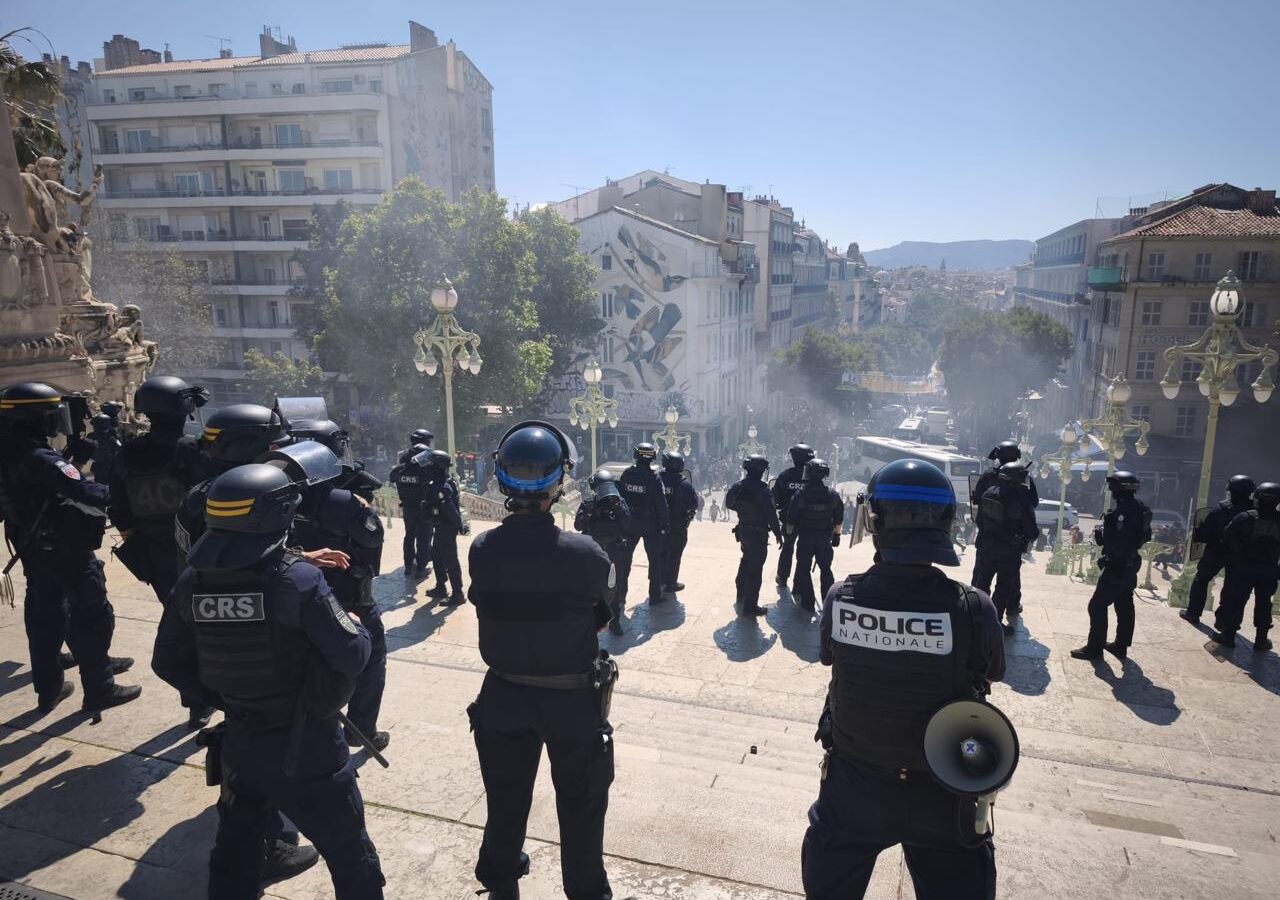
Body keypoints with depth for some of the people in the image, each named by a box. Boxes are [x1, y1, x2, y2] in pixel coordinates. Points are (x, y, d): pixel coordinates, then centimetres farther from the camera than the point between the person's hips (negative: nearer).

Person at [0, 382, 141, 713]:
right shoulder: (39, 459, -25)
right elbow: (86, 493, -33)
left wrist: (76, 456, 1)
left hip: (35, 550, 9)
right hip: (65, 551, -9)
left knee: (44, 616, 18)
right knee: (93, 617, 2)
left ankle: (48, 688, 29)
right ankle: (98, 689, 10)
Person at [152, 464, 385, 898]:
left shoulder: (192, 583, -6)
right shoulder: (298, 578, -24)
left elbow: (169, 663, 5)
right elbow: (351, 657, -22)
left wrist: (224, 699, 12)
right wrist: (358, 628, -1)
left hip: (240, 743, 6)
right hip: (306, 747, -5)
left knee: (234, 854, 27)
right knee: (351, 858, 14)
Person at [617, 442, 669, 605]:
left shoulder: (626, 474, -5)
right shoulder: (654, 477, -16)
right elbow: (661, 504, -15)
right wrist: (665, 524, -6)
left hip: (630, 523, 4)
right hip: (651, 524, -3)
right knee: (654, 559, 8)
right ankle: (655, 595, 12)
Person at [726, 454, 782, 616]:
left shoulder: (738, 487, -3)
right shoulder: (762, 489, -22)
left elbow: (729, 504, 11)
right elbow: (771, 513, -20)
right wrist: (778, 533, -11)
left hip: (743, 530, 7)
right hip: (759, 534, -7)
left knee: (746, 561, 27)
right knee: (755, 569, -1)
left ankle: (741, 594, 43)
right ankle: (750, 606, 2)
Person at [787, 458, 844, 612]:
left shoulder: (800, 494, -16)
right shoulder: (832, 495, -7)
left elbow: (791, 518, -10)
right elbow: (839, 519, 1)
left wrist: (789, 533, 3)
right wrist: (836, 534, 14)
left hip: (805, 538, -2)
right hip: (825, 539, 3)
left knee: (804, 569, 10)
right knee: (825, 569, 16)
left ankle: (808, 602, 11)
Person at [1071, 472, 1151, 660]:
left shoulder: (1123, 509, -25)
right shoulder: (1139, 506, 6)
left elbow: (1116, 541, -29)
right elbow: (1145, 535, 16)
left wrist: (1100, 533, -12)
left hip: (1117, 565, -10)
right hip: (1130, 563, 10)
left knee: (1097, 606, -3)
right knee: (1124, 606, 18)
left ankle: (1094, 648, 1)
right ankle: (1121, 645, 28)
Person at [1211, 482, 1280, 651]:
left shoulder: (1245, 518, -14)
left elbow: (1226, 538, -10)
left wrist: (1234, 551, 7)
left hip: (1242, 567, -3)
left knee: (1235, 600, 5)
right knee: (1264, 604, 13)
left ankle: (1228, 635, 10)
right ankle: (1261, 641, 19)